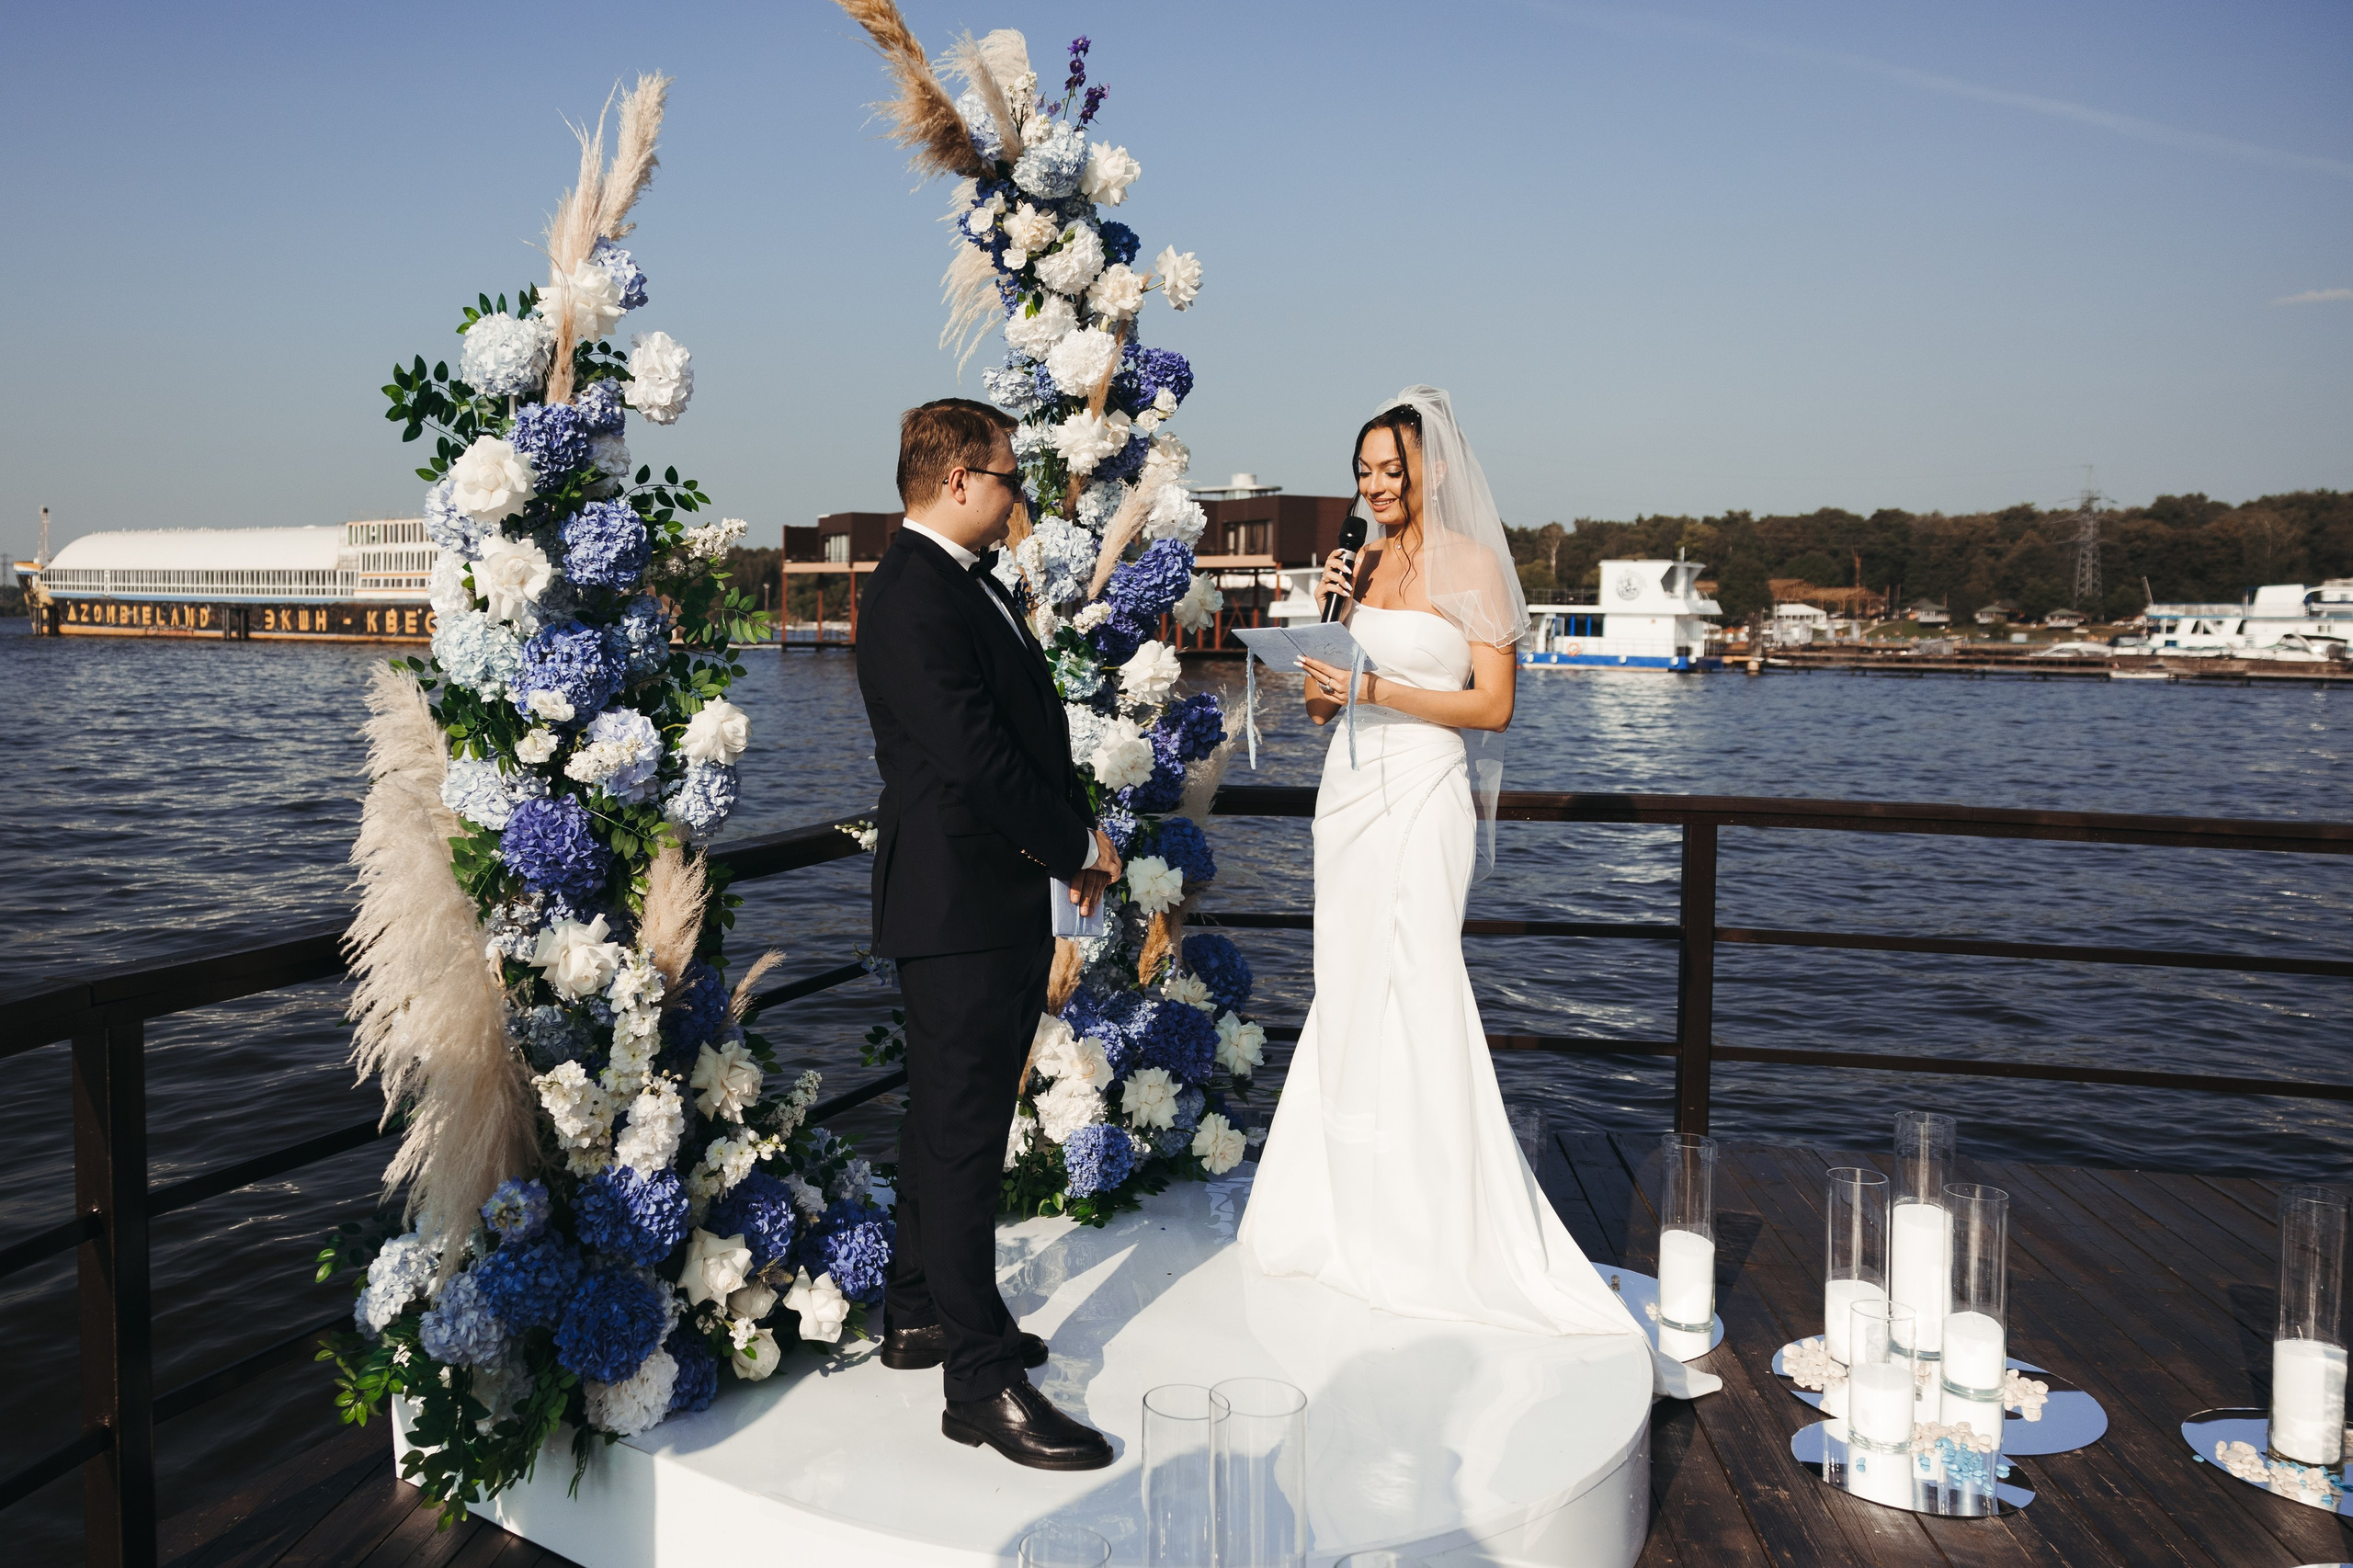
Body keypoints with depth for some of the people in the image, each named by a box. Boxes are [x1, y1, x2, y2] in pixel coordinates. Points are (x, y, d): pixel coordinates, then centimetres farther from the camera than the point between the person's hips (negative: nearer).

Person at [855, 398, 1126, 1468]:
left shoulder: (967, 581, 15)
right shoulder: (914, 596, -18)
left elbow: (1026, 729, 17)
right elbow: (974, 758, -24)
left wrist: (1072, 841, 5)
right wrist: (1078, 845, -12)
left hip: (999, 904, 11)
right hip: (959, 906, -11)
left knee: (951, 1118, 19)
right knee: (963, 1135, -4)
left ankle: (920, 1314, 34)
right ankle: (982, 1379, 4)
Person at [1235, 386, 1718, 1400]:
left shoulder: (1472, 565, -5)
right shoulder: (1362, 564, 13)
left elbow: (1492, 706, -10)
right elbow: (1321, 708, 14)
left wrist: (1372, 689, -16)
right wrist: (1329, 620, -2)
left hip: (1423, 797, -7)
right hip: (1349, 793, 7)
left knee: (1414, 1004, -7)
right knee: (1348, 1004, 9)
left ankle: (1444, 1238, 4)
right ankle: (1356, 1214, 21)